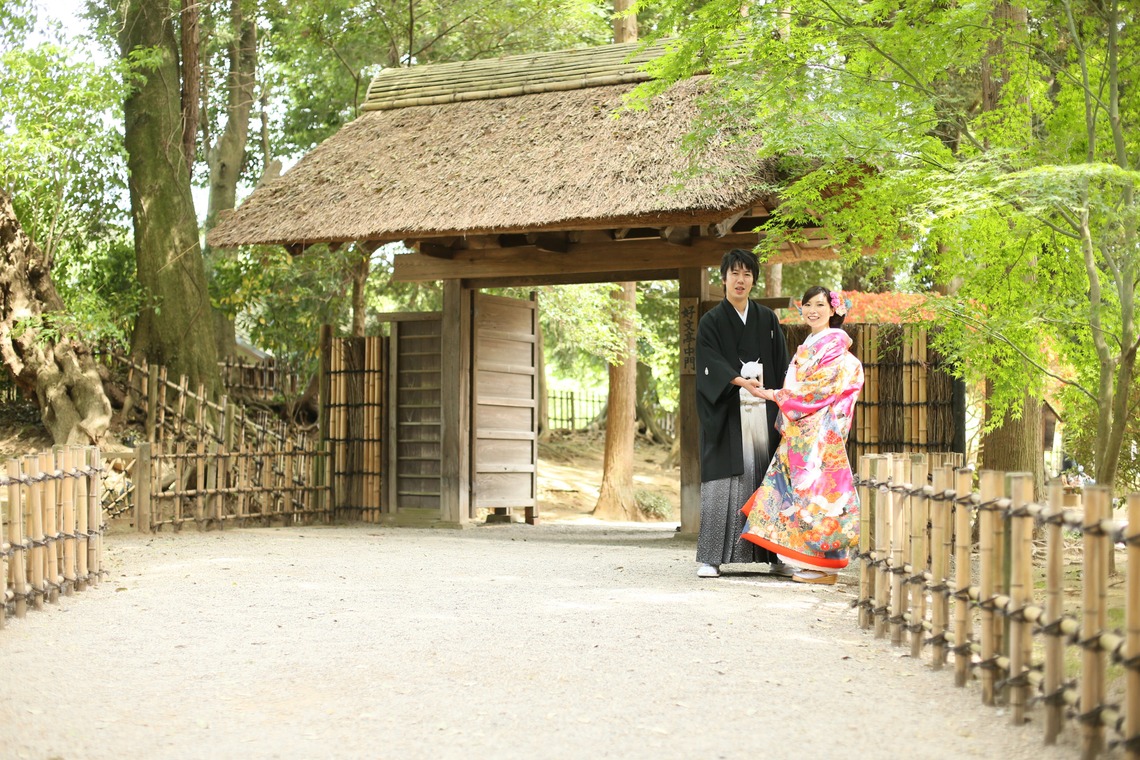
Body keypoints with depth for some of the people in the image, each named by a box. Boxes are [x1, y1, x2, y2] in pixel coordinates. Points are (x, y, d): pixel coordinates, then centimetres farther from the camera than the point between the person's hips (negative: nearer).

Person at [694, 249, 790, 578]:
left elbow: (781, 366, 11)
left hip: (763, 413, 3)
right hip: (727, 414, -3)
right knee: (723, 479, -7)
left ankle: (774, 555, 6)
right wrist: (741, 381, -29)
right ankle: (711, 558, -5)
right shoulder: (711, 322, 4)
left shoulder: (767, 319, 13)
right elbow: (712, 364, -11)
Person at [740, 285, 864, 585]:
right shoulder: (807, 347, 19)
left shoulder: (835, 344, -7)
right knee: (800, 489, 6)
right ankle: (808, 562, 11)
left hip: (822, 433, -8)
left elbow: (820, 387, -14)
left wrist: (775, 395, -10)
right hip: (800, 430, 8)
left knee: (816, 487, -8)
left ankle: (824, 566, -4)